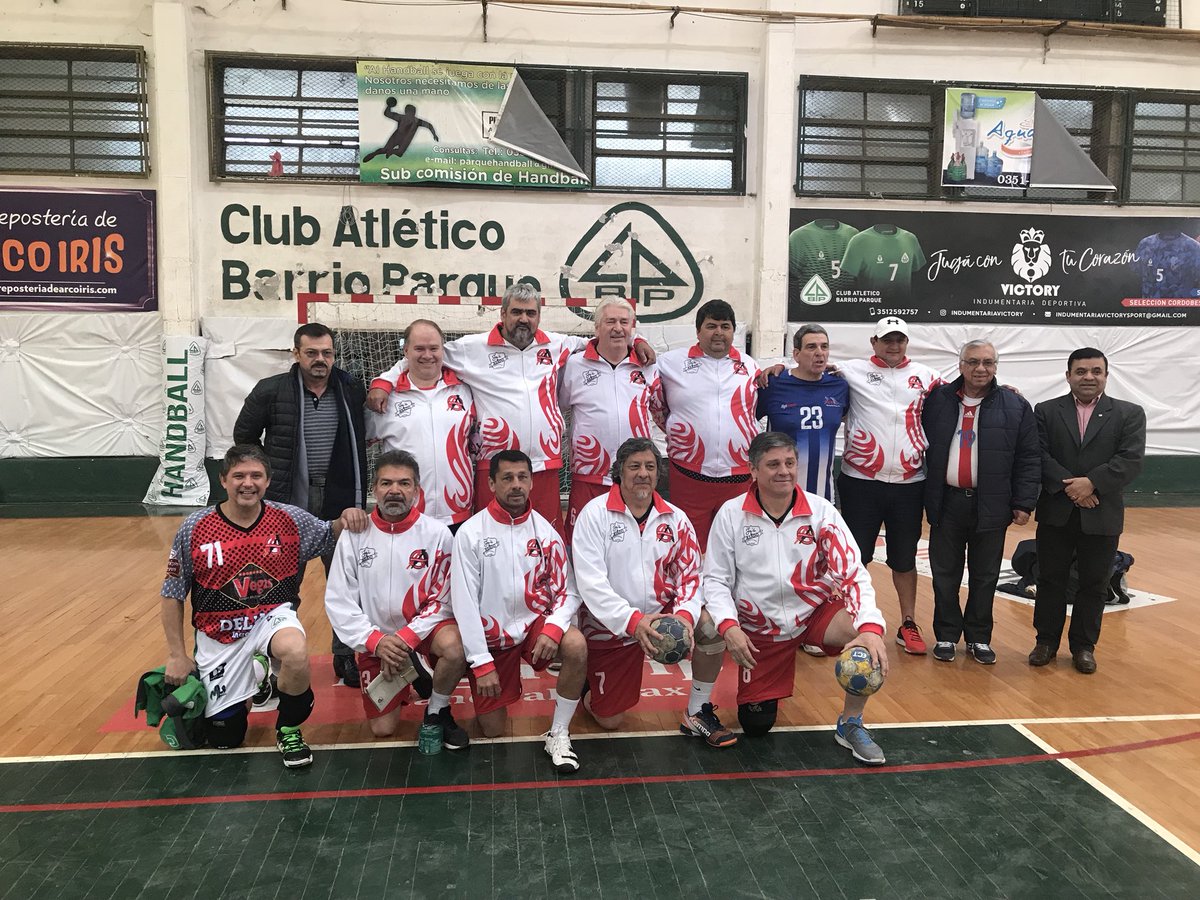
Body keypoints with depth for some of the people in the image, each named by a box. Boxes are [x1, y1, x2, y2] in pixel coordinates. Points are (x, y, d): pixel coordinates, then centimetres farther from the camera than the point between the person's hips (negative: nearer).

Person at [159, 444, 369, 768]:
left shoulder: (291, 520, -8)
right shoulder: (194, 529, -10)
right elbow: (172, 596, 0)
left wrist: (346, 518, -16)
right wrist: (177, 655, -1)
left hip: (272, 616, -1)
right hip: (218, 634, 1)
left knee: (296, 653, -38)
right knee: (225, 738, 5)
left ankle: (288, 729, -8)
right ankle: (244, 687, 40)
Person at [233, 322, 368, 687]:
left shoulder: (351, 389, -1)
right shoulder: (270, 391, -6)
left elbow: (362, 437, 13)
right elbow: (244, 436, 7)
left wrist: (356, 488, 5)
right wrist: (269, 475, 5)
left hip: (339, 502, 2)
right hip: (287, 502, -1)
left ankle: (347, 656, 25)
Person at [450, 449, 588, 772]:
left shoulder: (545, 531, -4)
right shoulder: (471, 533, -12)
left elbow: (567, 590, -4)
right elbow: (463, 601, -13)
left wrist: (554, 627, -24)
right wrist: (482, 662, -15)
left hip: (534, 624, 2)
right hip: (490, 637, -1)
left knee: (576, 646, -30)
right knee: (492, 730, 1)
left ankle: (558, 734, -11)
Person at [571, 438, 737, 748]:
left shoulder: (675, 519, -1)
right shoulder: (595, 513, -13)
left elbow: (690, 574, -3)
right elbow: (590, 582, -20)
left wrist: (684, 615, -24)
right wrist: (632, 621, -32)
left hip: (661, 613, 3)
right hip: (609, 627, -2)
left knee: (711, 625, -25)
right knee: (609, 720, 1)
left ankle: (698, 714, -5)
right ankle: (586, 677, 35)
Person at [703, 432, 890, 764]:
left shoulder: (820, 511, -11)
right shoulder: (731, 514, -10)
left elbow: (853, 573, -18)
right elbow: (716, 579, -5)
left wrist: (871, 627, -35)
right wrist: (729, 626, -23)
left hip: (815, 612, 0)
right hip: (759, 629, 0)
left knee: (867, 635, -31)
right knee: (755, 725, 1)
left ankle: (850, 724, -6)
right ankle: (760, 688, 38)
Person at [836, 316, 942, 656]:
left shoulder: (923, 375, 9)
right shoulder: (852, 371, 1)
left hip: (909, 484, 2)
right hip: (861, 482, -2)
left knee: (905, 557, 13)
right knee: (855, 555, 7)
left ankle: (908, 625, 25)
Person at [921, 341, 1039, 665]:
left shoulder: (1016, 406, 1)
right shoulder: (937, 400, 2)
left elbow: (1029, 458, 1)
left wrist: (1024, 503, -5)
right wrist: (925, 493, 2)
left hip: (991, 506, 0)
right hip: (946, 503, 1)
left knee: (985, 577, 10)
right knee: (945, 575, 8)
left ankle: (979, 638, 24)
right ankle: (946, 636, 22)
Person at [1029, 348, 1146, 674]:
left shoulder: (1130, 414, 2)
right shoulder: (1046, 411, 3)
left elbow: (1131, 460, -9)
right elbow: (1040, 455, -6)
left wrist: (1092, 483, -19)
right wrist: (1068, 486, -18)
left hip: (1102, 516, 0)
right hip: (1055, 513, 0)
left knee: (1094, 584, 9)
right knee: (1050, 580, 9)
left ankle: (1084, 646, 23)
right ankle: (1046, 641, 22)